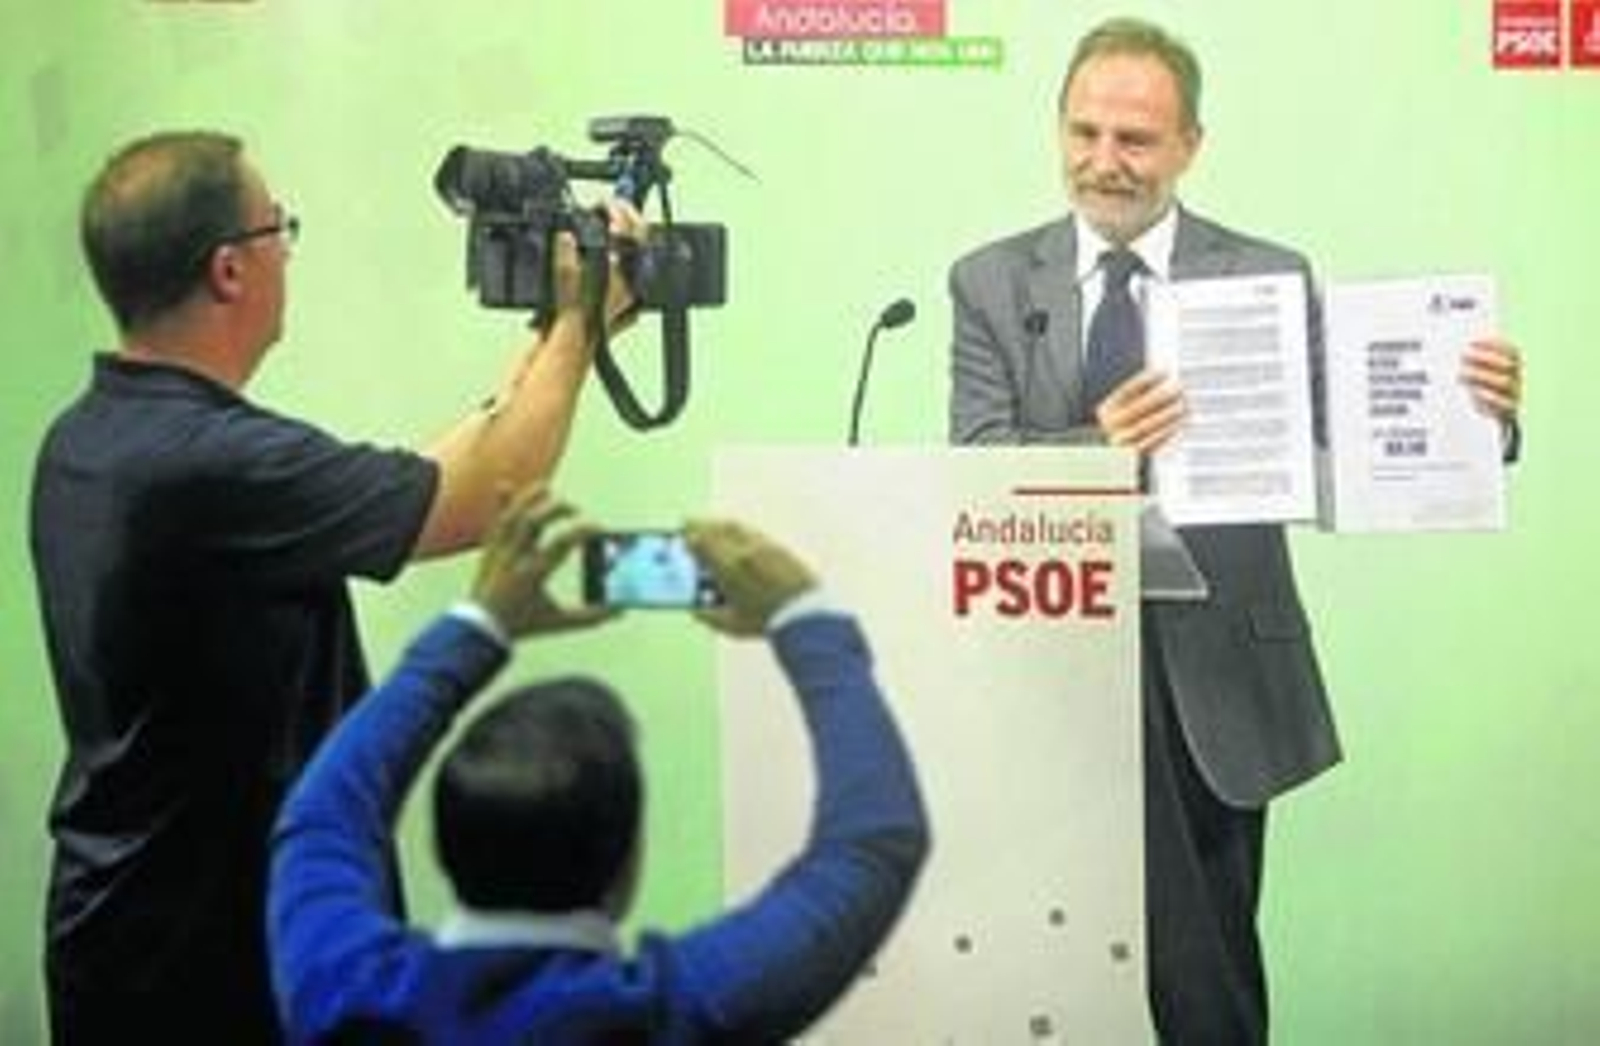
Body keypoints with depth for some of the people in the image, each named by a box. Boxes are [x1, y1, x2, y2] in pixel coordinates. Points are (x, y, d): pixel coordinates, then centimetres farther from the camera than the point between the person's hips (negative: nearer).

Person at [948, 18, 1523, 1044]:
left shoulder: (1269, 278, 3)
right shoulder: (992, 283, 4)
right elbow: (973, 465, -6)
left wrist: (1473, 416, -24)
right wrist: (1094, 445, -25)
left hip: (1218, 669, 1)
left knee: (1216, 950, 12)